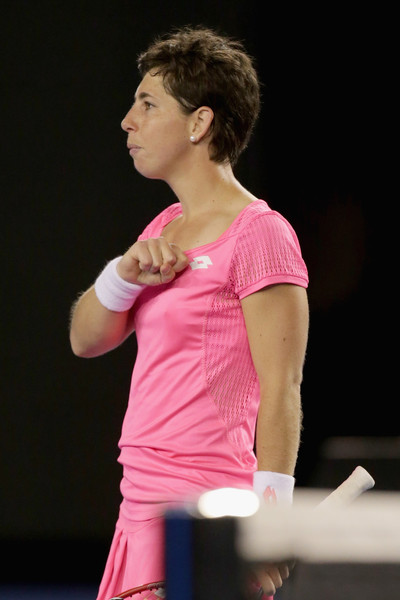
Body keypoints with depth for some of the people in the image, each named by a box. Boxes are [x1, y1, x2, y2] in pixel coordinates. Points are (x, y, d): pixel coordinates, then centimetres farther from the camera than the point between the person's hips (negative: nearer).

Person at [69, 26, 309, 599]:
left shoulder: (259, 234, -10)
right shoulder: (165, 230, 17)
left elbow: (280, 389, -14)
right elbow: (85, 339, 15)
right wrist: (124, 275, -4)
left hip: (208, 519, -8)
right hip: (143, 507, 8)